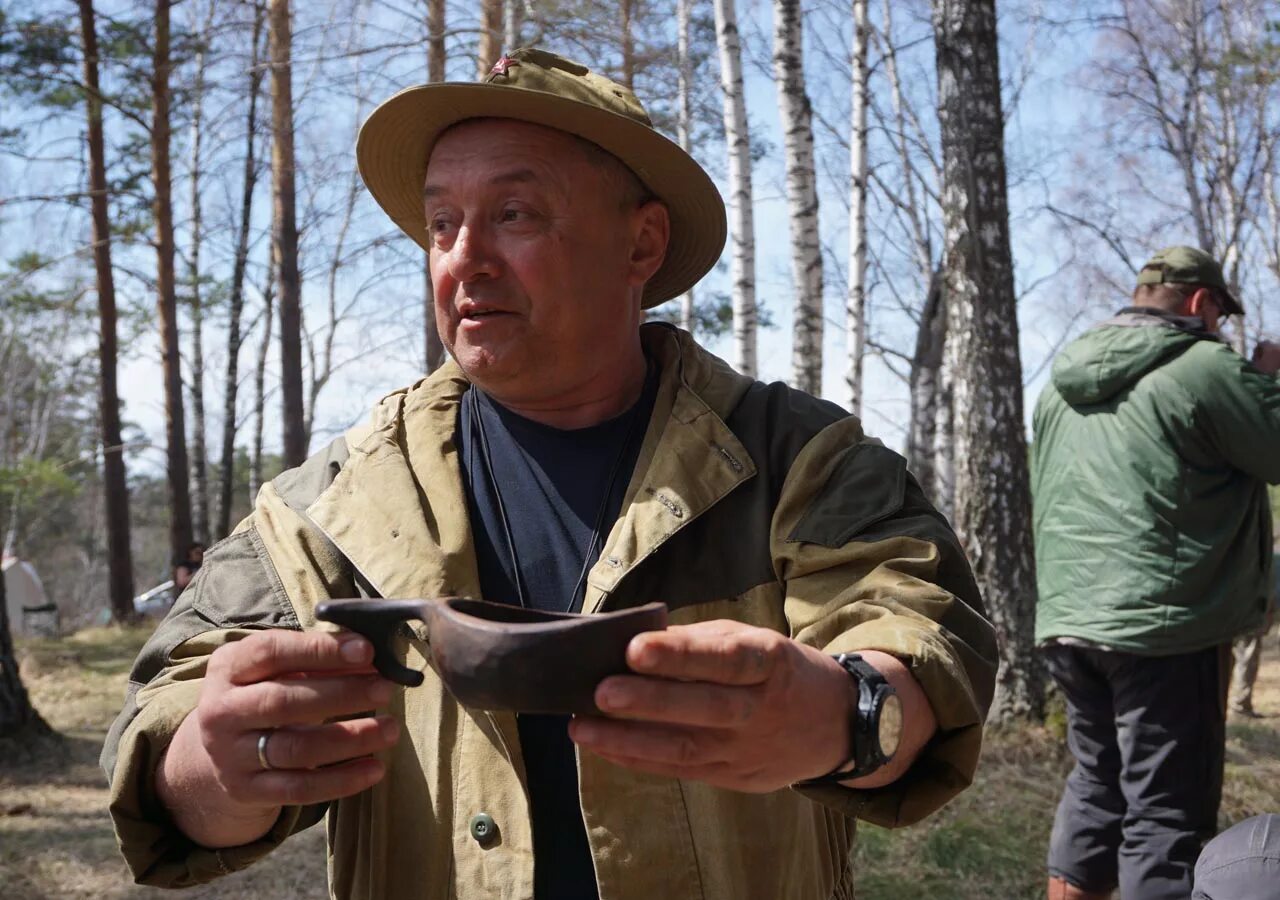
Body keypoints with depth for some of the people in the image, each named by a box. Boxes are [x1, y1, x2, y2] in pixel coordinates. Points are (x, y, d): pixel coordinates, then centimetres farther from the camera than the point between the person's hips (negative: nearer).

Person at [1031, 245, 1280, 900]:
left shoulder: (1061, 385, 13)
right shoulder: (1206, 368, -11)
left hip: (1066, 621, 7)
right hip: (1165, 625, -7)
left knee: (1096, 782, 19)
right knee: (1168, 810, 1)